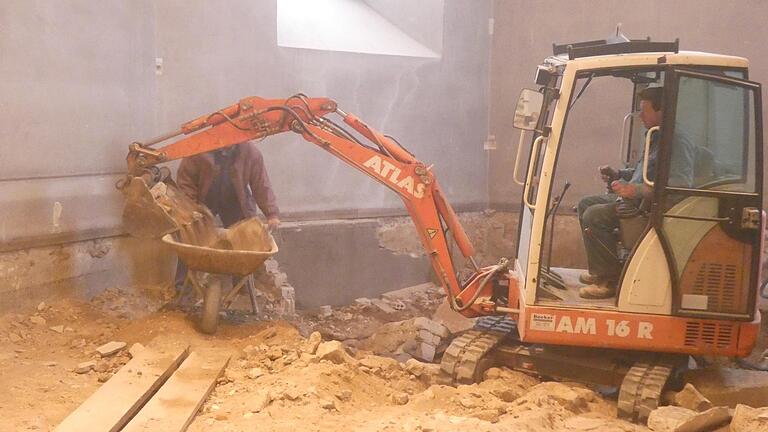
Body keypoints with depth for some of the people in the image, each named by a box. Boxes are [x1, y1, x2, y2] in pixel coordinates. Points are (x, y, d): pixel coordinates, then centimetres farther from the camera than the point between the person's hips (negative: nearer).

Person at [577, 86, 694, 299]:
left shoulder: (677, 142, -18)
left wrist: (636, 190, -32)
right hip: (634, 197, 11)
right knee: (586, 204, 17)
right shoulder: (656, 137, 16)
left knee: (594, 216, -24)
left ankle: (610, 280, -13)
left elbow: (681, 184, -30)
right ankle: (601, 270, 18)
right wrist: (617, 174, 13)